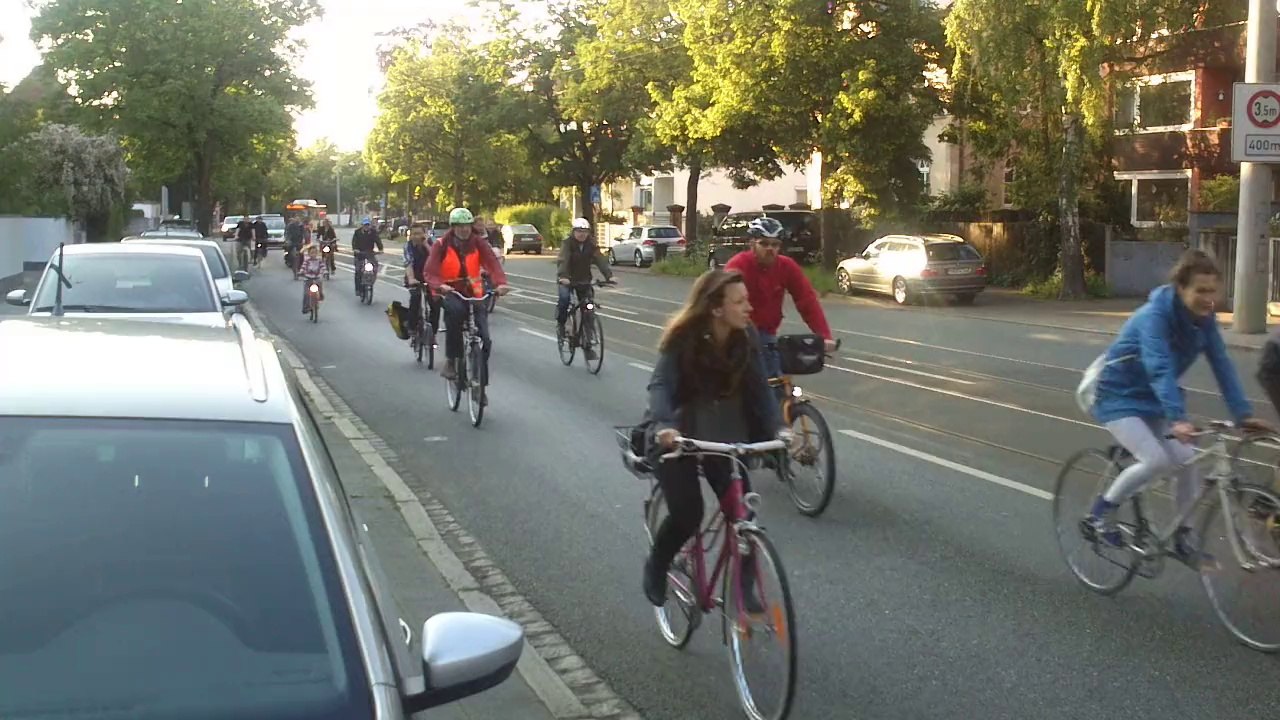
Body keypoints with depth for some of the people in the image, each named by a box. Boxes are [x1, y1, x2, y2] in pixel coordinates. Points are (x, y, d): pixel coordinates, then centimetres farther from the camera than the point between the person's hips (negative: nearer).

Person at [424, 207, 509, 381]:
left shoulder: (478, 242, -3)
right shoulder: (442, 245, -8)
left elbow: (492, 262, -16)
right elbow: (430, 271, -17)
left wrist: (501, 283, -36)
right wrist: (440, 285, -39)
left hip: (473, 292, 2)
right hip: (449, 291, -2)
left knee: (484, 339, -9)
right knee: (456, 310, -38)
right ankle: (450, 361, -26)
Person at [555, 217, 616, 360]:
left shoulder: (591, 245, -4)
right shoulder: (567, 243, -14)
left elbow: (601, 260, -16)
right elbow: (562, 261, -29)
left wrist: (609, 275, -33)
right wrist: (562, 276, -48)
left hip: (584, 280, 3)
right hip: (567, 279, -3)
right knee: (564, 298, -33)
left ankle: (587, 346, 4)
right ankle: (560, 324, -5)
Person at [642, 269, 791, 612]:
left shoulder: (747, 338, -11)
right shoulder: (683, 338, -22)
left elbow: (759, 389, -11)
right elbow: (660, 384, -32)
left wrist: (779, 427, -28)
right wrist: (664, 425, -51)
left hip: (722, 435, 4)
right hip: (676, 435, -4)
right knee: (687, 514, -14)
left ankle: (743, 589, 3)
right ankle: (655, 568, 15)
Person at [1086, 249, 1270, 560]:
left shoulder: (1204, 319, -8)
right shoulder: (1155, 315, -29)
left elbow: (1222, 366, -10)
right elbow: (1160, 370, -40)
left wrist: (1243, 414, -20)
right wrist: (1177, 419, -51)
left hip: (1154, 399, 7)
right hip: (1119, 396, -7)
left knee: (1187, 459, -7)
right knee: (1156, 460, -23)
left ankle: (1183, 534, 10)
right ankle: (1101, 511, -2)